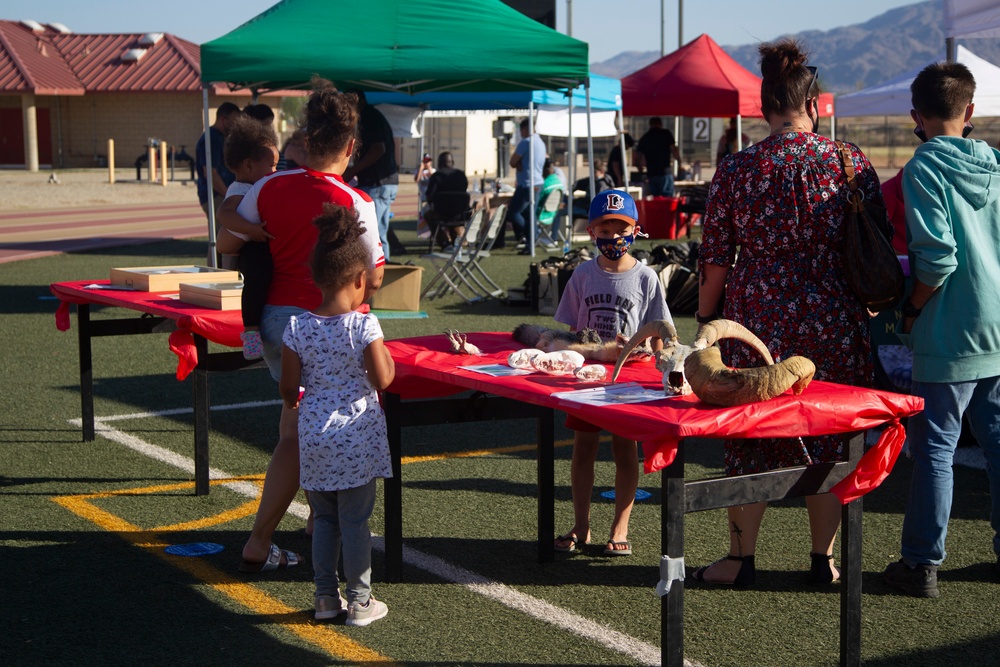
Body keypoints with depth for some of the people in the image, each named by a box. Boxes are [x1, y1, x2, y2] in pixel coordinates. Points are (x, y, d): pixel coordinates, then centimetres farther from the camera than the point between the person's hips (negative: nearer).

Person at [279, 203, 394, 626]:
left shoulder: (298, 329, -3)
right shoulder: (364, 326, -13)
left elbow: (289, 387, 1)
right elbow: (382, 379, -15)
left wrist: (294, 403, 23)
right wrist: (389, 357, 5)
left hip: (314, 435, 3)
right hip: (357, 436, -3)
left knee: (325, 519, 15)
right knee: (356, 520, 4)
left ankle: (326, 596, 21)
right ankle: (360, 601, 12)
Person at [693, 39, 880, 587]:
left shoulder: (737, 169, -4)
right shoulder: (851, 162, -1)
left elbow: (714, 259, -1)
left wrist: (706, 318, 12)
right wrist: (868, 306, 18)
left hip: (759, 319, -1)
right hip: (834, 325, 1)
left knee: (750, 440, 9)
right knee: (827, 439, 12)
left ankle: (741, 558, 17)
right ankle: (823, 558, 20)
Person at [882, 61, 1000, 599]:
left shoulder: (924, 168, -11)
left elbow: (938, 257, -19)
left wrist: (910, 312, -6)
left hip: (950, 336, -6)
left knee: (934, 448, 1)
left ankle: (922, 563, 6)